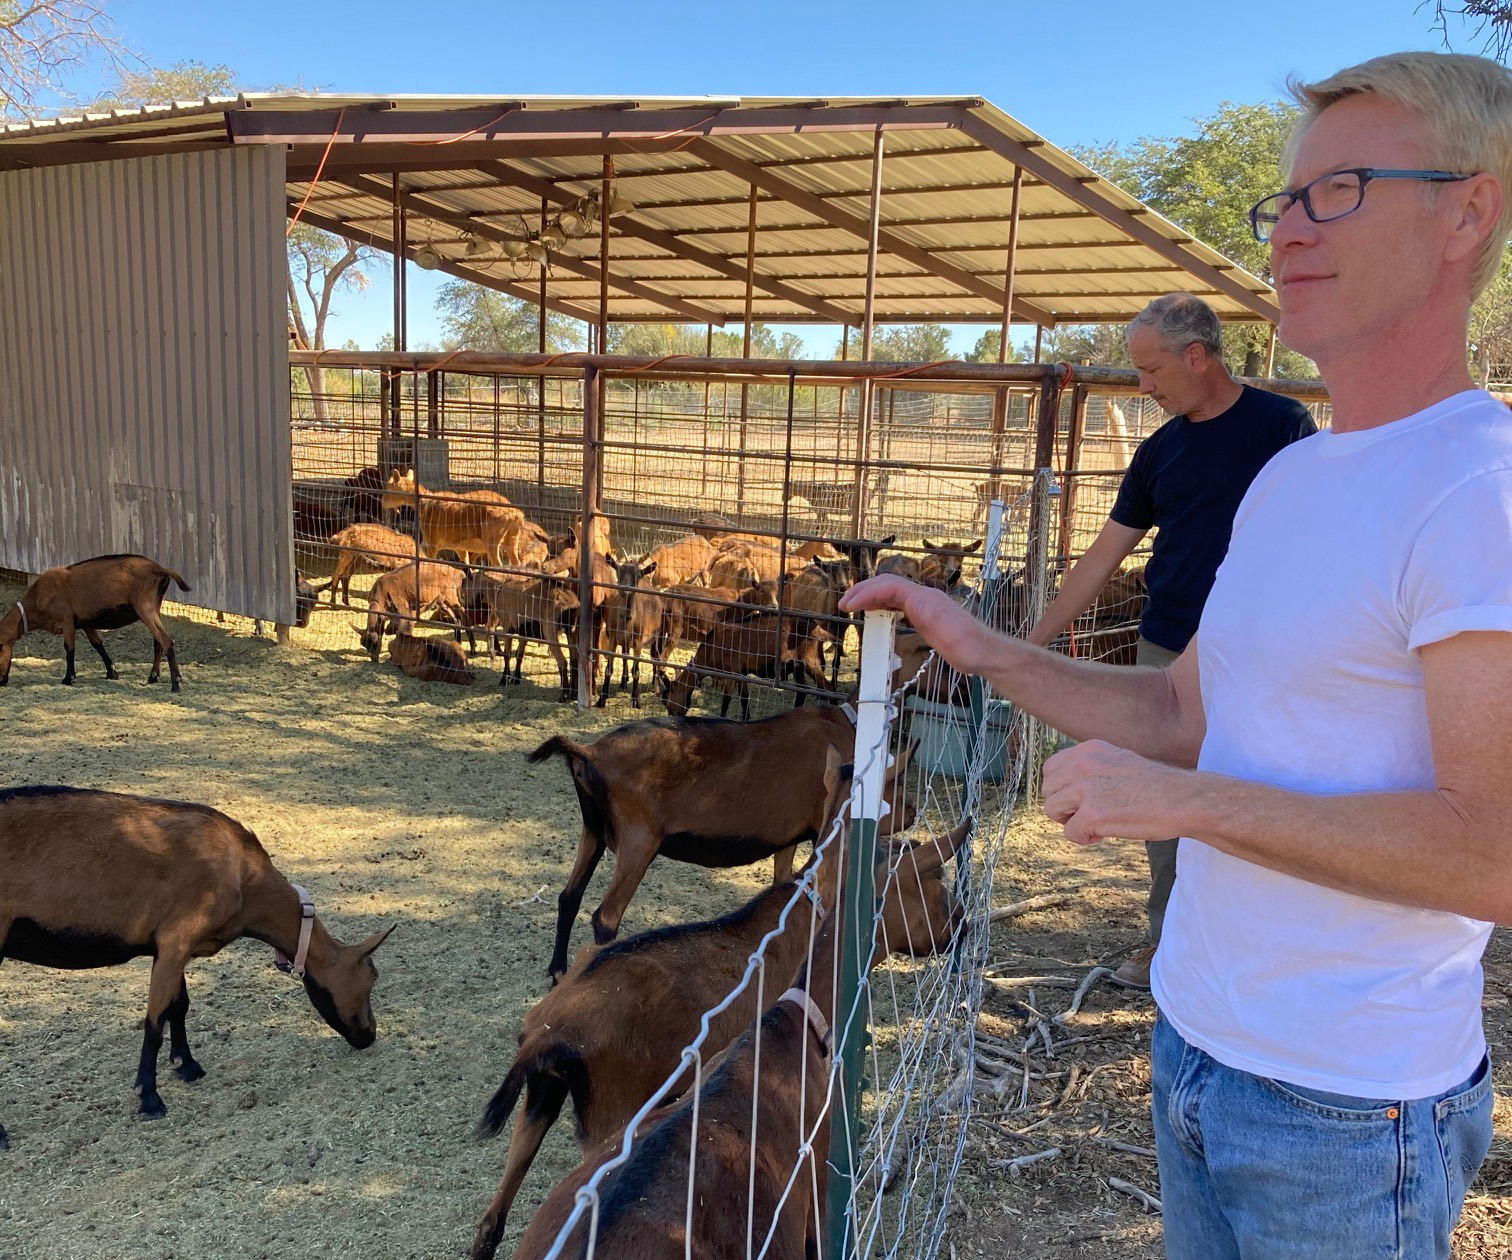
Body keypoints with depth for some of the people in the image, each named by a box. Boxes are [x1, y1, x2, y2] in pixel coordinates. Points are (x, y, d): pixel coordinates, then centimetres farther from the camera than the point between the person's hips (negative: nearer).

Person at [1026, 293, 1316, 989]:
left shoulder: (1281, 424, -4)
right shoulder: (1159, 451, 10)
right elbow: (1103, 554, 13)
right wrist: (1031, 642, 11)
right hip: (1165, 654, 5)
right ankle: (1167, 943, 23)